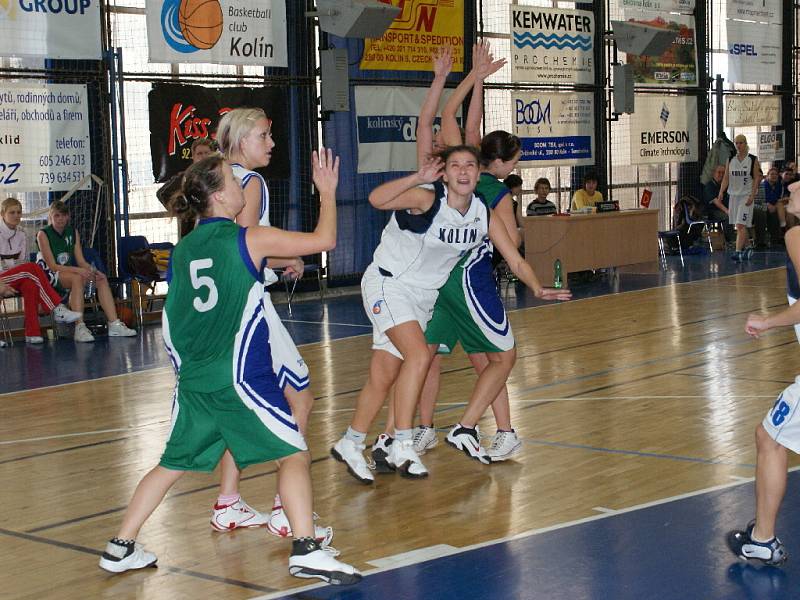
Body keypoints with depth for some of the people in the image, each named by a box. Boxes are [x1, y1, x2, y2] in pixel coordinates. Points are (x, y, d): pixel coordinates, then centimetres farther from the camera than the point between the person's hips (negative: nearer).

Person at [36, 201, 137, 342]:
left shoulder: (73, 232, 9)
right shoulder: (43, 234, -8)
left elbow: (81, 260, 5)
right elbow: (52, 266, -15)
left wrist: (92, 270, -17)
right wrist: (78, 270, -28)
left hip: (69, 271, 6)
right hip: (49, 275, -6)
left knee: (101, 278, -16)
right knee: (77, 278, -35)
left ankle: (114, 324, -25)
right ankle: (79, 328, -44)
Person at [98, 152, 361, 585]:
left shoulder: (182, 250, 10)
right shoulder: (249, 240, -7)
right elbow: (324, 240, -3)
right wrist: (327, 191, 10)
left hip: (193, 381, 6)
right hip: (240, 378, -6)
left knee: (173, 464, 18)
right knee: (294, 453, -1)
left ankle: (119, 549, 22)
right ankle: (305, 550, -12)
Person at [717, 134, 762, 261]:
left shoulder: (753, 160, -3)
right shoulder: (730, 160, 8)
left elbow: (756, 179, -5)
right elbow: (726, 178, 7)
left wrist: (752, 196, -14)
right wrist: (721, 192, -8)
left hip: (746, 196, -5)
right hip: (733, 195, 5)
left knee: (741, 225, -15)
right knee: (739, 226, 12)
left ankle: (738, 252, -20)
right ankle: (746, 249, 27)